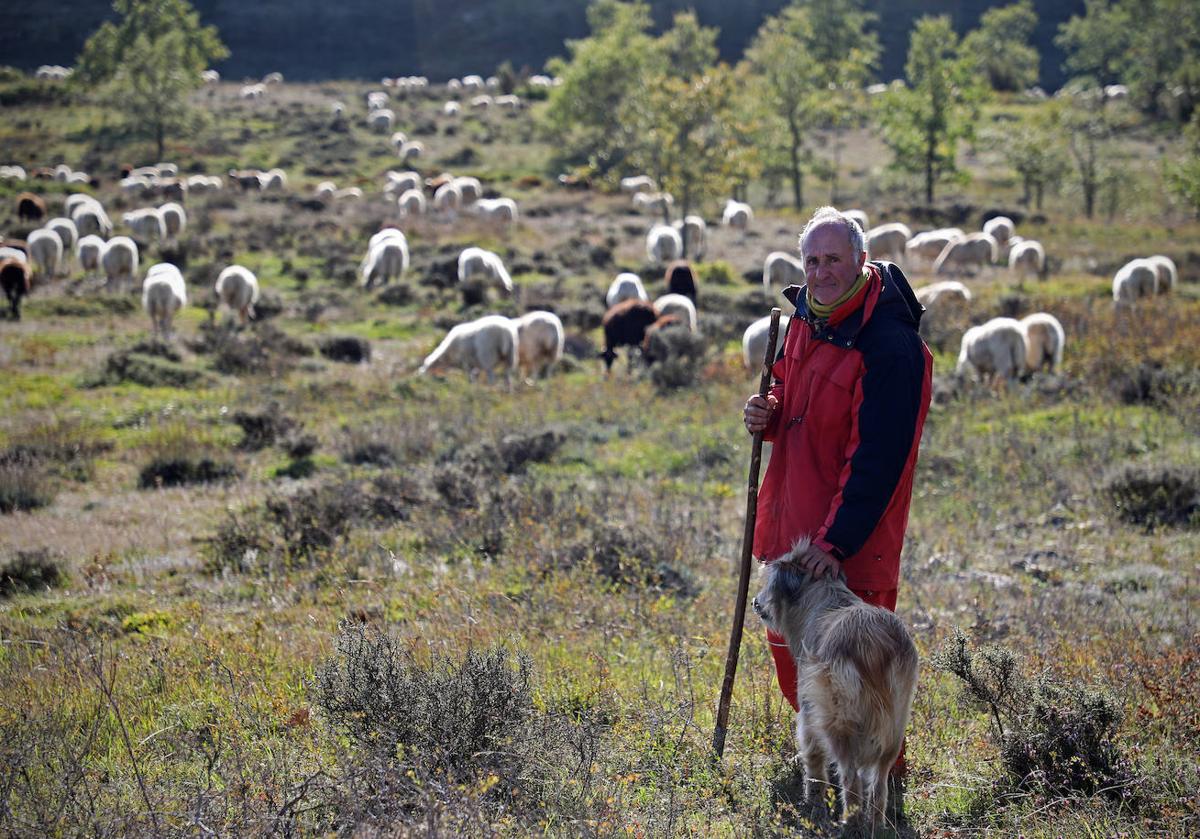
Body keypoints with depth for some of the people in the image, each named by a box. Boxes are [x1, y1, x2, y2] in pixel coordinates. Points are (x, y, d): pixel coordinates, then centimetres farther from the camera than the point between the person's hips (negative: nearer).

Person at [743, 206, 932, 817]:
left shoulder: (891, 347, -22)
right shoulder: (805, 318, 5)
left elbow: (878, 460, -23)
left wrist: (836, 540, -25)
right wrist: (767, 415, -2)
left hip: (851, 540, -9)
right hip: (790, 523, 9)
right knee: (789, 646, 19)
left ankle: (883, 783, 11)